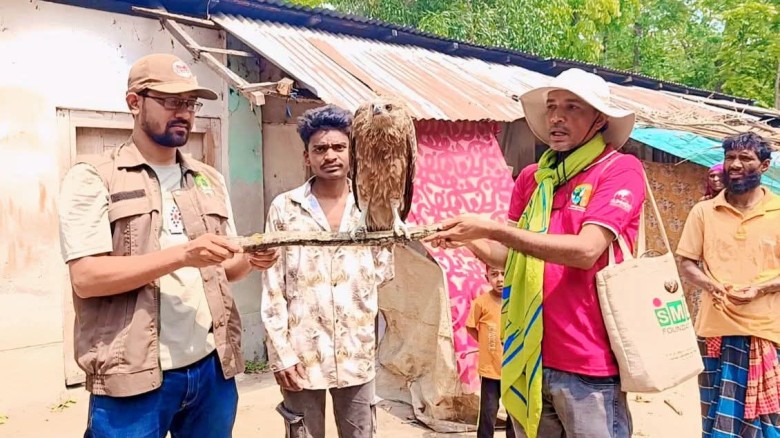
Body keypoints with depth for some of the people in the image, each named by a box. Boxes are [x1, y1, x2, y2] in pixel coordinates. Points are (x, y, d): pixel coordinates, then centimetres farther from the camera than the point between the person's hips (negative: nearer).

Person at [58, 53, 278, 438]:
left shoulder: (209, 179, 12)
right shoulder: (92, 177, -4)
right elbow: (86, 277, -14)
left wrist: (251, 260, -7)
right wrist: (182, 254, -23)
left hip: (212, 366, 5)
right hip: (133, 376, -5)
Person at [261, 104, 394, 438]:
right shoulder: (284, 208, -3)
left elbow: (384, 271, 13)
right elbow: (272, 289, -3)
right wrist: (280, 353, -7)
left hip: (357, 353, 2)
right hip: (301, 353, -2)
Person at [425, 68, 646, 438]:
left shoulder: (621, 169, -8)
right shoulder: (532, 178, 8)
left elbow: (585, 250, -21)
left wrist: (492, 228, -20)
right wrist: (469, 240, -8)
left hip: (589, 363, -5)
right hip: (530, 357, 5)